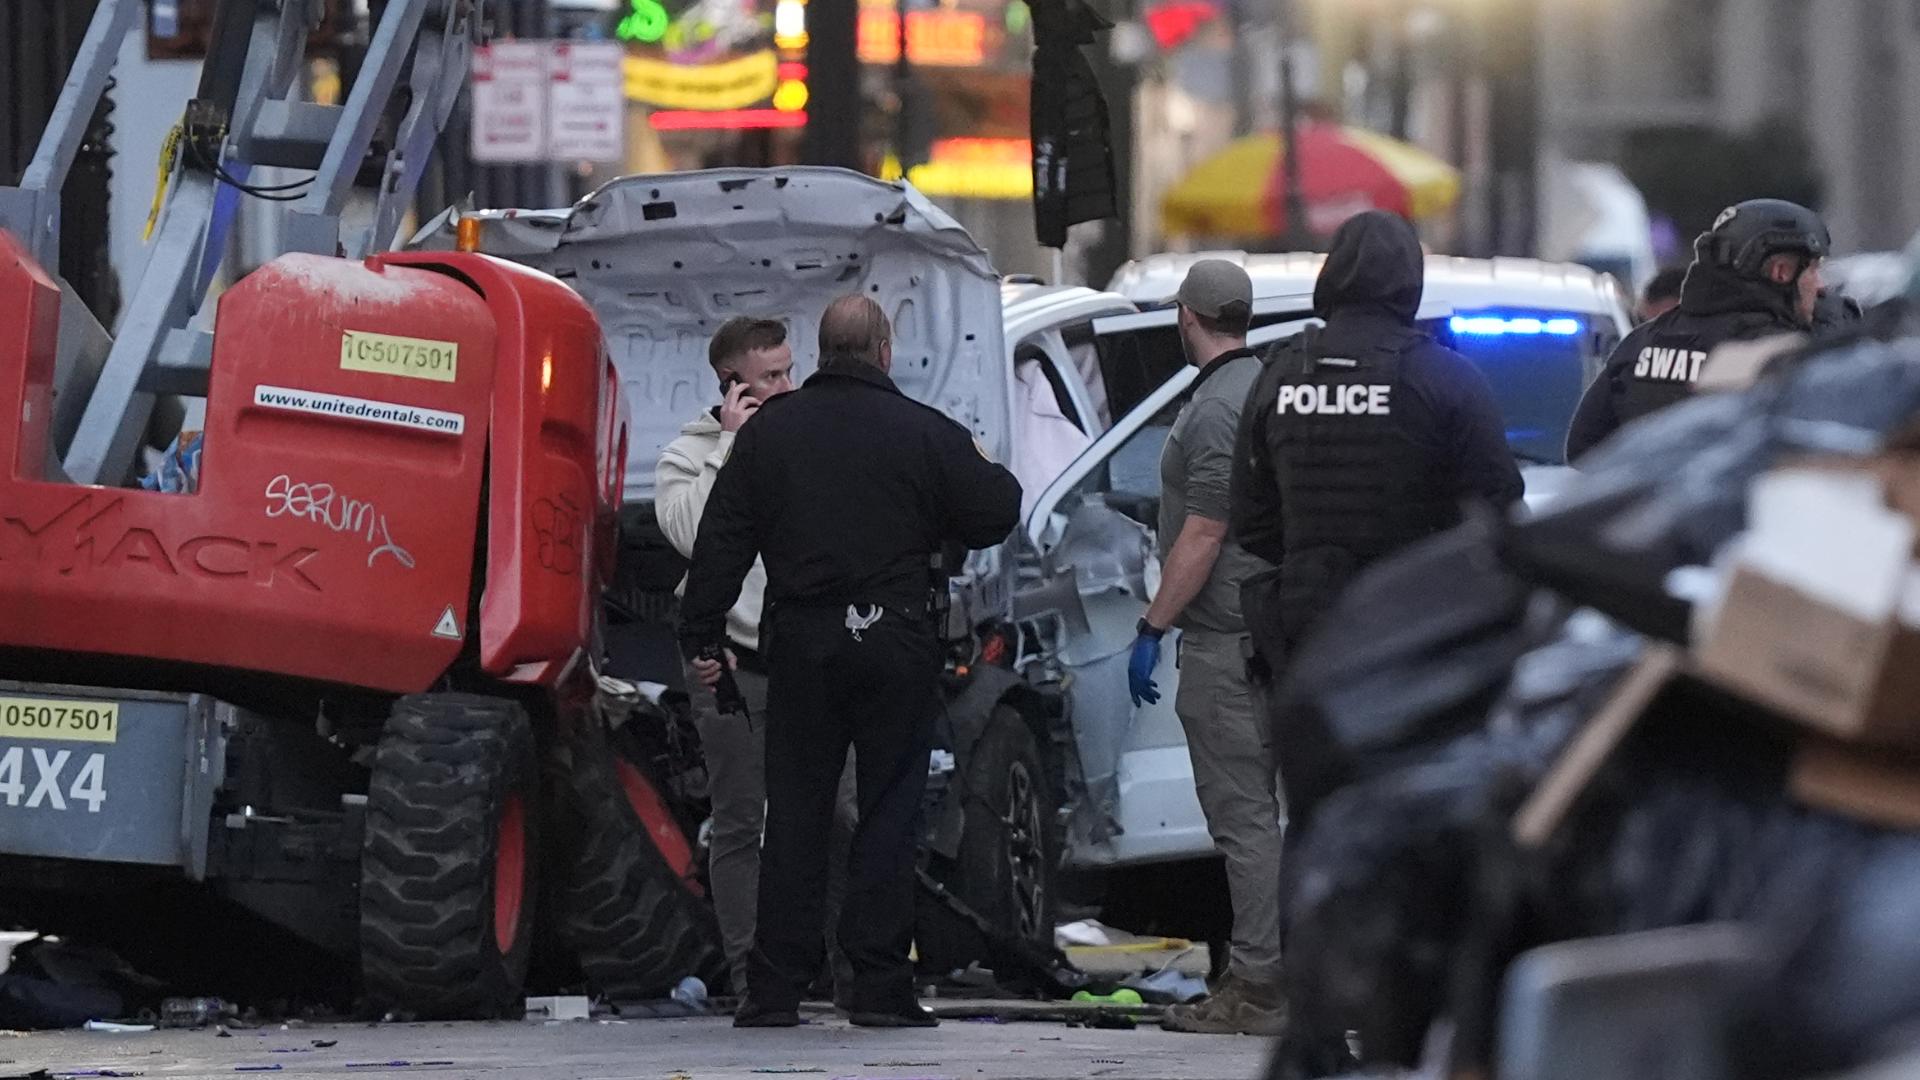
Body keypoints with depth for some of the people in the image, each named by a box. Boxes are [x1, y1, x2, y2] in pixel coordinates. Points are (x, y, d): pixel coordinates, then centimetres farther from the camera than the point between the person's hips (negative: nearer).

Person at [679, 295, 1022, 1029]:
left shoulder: (768, 431, 5)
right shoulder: (924, 434, -4)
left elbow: (721, 542, 5)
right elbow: (994, 516, 1)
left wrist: (702, 637, 10)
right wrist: (990, 474, 23)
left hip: (800, 641, 2)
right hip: (896, 643, -2)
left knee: (794, 812, 6)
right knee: (889, 812, 2)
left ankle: (774, 988, 4)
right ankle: (880, 987, -2)